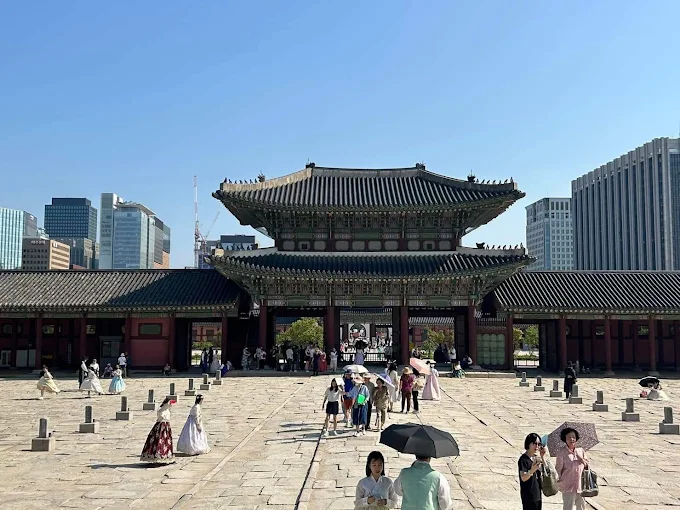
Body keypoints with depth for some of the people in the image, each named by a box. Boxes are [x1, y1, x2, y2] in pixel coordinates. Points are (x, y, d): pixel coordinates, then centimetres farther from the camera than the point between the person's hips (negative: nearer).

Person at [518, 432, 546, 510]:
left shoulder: (537, 458, 8)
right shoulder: (523, 459, -15)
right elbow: (523, 478, -22)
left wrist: (543, 457, -3)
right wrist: (532, 470, -41)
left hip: (538, 494, 8)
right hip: (528, 495, -8)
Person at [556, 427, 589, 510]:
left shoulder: (581, 451, 2)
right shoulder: (562, 453, -14)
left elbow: (587, 464, 12)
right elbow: (558, 470, -9)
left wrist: (583, 461, -8)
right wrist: (559, 481, -14)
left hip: (581, 485, 5)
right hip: (568, 486, -5)